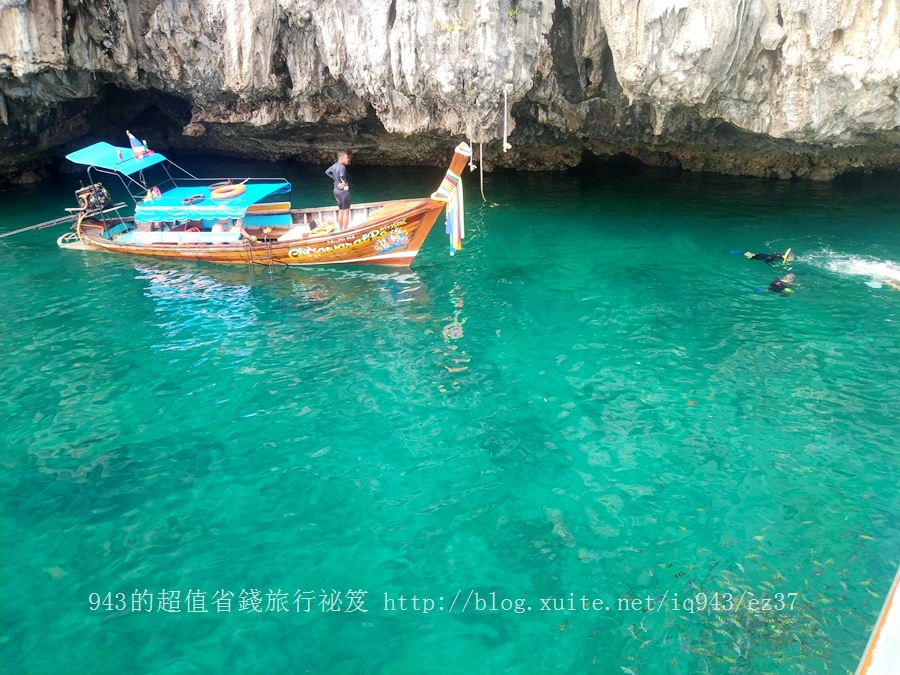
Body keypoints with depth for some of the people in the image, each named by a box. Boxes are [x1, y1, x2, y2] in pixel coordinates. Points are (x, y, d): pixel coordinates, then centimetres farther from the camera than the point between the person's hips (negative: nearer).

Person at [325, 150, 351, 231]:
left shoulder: (335, 165, 5)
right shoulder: (342, 166, -21)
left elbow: (327, 172, 17)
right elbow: (342, 175, -39)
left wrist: (335, 179, 10)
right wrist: (345, 182, -20)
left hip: (336, 190, 9)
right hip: (343, 191, -9)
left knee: (340, 211, 19)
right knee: (346, 212, -1)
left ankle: (340, 230, 26)